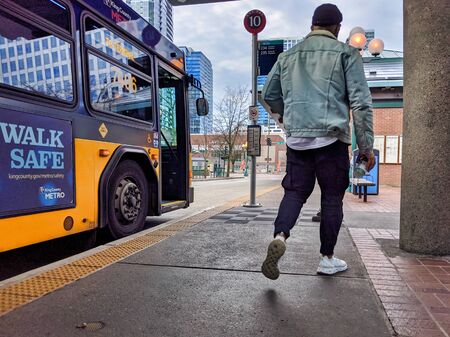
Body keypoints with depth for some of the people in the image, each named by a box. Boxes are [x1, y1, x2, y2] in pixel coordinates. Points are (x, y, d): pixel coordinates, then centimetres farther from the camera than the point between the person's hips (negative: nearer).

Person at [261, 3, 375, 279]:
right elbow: (361, 102, -4)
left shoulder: (288, 55, 13)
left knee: (294, 192, 10)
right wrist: (366, 145, 0)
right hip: (332, 138, -3)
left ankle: (280, 236, -15)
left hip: (296, 139, 3)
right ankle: (327, 259, 18)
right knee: (332, 198, 8)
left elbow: (269, 95, 19)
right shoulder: (346, 53, 2)